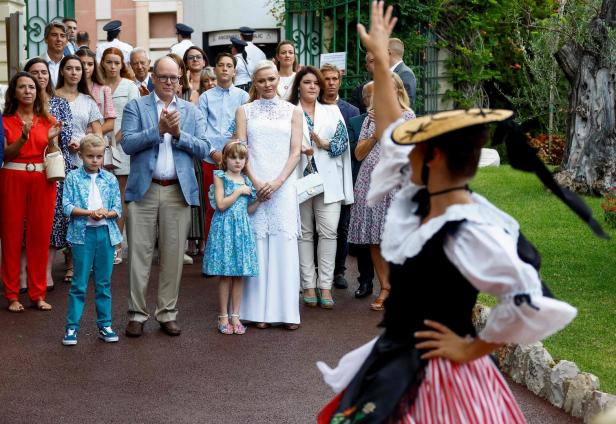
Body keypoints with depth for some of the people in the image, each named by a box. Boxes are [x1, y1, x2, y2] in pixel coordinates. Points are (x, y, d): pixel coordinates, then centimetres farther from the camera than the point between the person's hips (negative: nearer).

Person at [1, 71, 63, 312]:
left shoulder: (47, 121, 10)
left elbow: (53, 156, 7)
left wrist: (51, 140, -13)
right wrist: (23, 138, -19)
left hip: (42, 179, 2)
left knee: (40, 235, 1)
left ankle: (38, 294, 8)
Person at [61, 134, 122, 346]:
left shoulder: (110, 179, 8)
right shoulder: (73, 178, 2)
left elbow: (117, 209, 5)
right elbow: (67, 206, -5)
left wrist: (106, 213, -15)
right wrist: (89, 213, -17)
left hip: (106, 233, 3)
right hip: (82, 233, -2)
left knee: (104, 282, 9)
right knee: (79, 283, -1)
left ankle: (105, 325, 17)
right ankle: (72, 327, 5)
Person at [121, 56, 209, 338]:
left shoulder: (191, 111, 13)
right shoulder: (136, 106, 5)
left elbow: (203, 149, 4)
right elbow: (128, 144, -7)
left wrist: (178, 133, -10)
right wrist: (159, 129, -15)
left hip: (178, 192, 2)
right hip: (143, 189, -2)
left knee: (173, 255, 5)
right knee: (139, 253, -1)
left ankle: (167, 313, 14)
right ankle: (137, 314, 7)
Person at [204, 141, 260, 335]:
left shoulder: (246, 181, 13)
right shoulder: (220, 177, -3)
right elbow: (221, 204, -14)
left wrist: (259, 199, 1)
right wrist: (239, 191, -10)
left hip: (242, 229, 5)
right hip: (225, 228, -5)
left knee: (240, 274, 5)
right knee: (225, 275, -2)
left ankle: (235, 316, 11)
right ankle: (223, 317, 6)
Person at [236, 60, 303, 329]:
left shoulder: (292, 111, 10)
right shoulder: (245, 111, 10)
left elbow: (295, 151, 4)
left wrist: (277, 181, -9)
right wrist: (256, 182, -10)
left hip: (283, 186, 0)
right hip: (254, 186, 0)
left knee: (284, 244, -3)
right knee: (257, 244, -2)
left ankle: (287, 310, 1)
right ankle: (259, 310, 2)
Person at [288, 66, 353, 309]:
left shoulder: (332, 111, 17)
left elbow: (343, 141, 6)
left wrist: (324, 144, -11)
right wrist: (299, 149, -19)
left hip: (327, 179, 1)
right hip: (300, 178, -1)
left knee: (328, 231, -7)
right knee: (304, 232, 2)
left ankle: (325, 286, -4)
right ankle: (308, 285, 7)